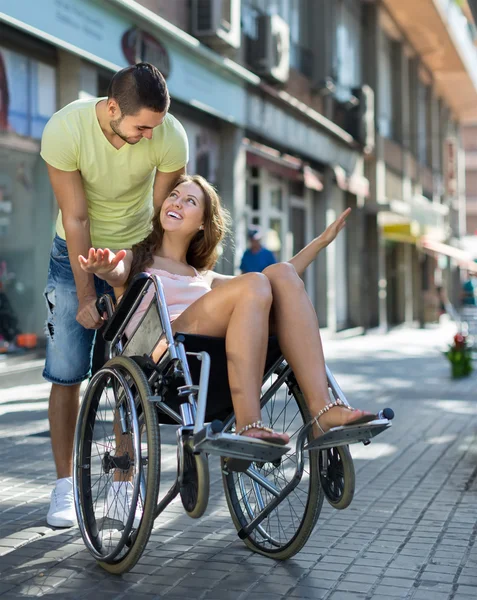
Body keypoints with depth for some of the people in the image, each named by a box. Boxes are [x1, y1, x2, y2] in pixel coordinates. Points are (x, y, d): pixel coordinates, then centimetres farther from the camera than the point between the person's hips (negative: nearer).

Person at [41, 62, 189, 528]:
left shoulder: (170, 138, -24)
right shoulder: (64, 130, -26)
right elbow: (75, 219, -21)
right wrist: (86, 297, -17)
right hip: (76, 253, 0)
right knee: (66, 375, -3)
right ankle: (64, 486, 10)